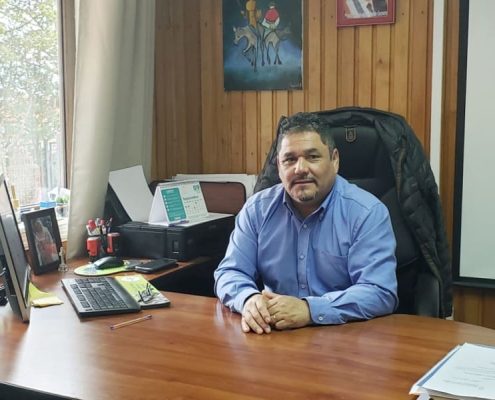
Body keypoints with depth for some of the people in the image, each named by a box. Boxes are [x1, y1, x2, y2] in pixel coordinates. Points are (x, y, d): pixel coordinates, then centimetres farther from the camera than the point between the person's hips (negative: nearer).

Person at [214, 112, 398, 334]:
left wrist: (309, 310, -29)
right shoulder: (257, 209, 3)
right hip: (274, 335, 2)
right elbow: (229, 273, 3)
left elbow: (380, 293, -16)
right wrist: (249, 300, -20)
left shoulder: (367, 212, -8)